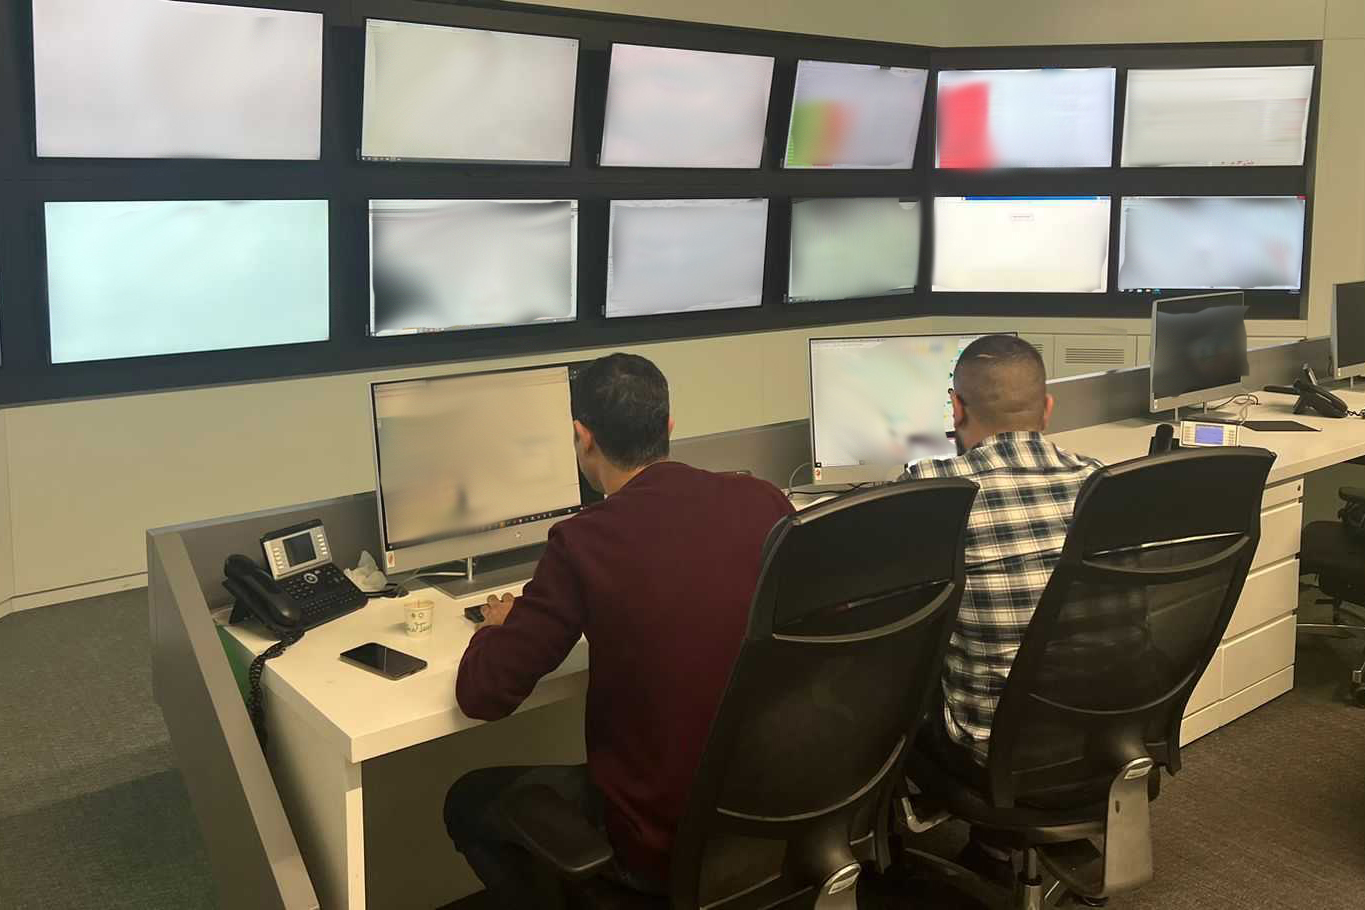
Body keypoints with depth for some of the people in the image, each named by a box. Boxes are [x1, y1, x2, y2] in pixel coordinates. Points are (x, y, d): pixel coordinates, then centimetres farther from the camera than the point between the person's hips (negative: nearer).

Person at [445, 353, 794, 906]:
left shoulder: (587, 541, -21)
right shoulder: (764, 502, -8)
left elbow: (482, 694, -14)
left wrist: (498, 625, 7)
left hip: (667, 846, -5)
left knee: (469, 803, 20)